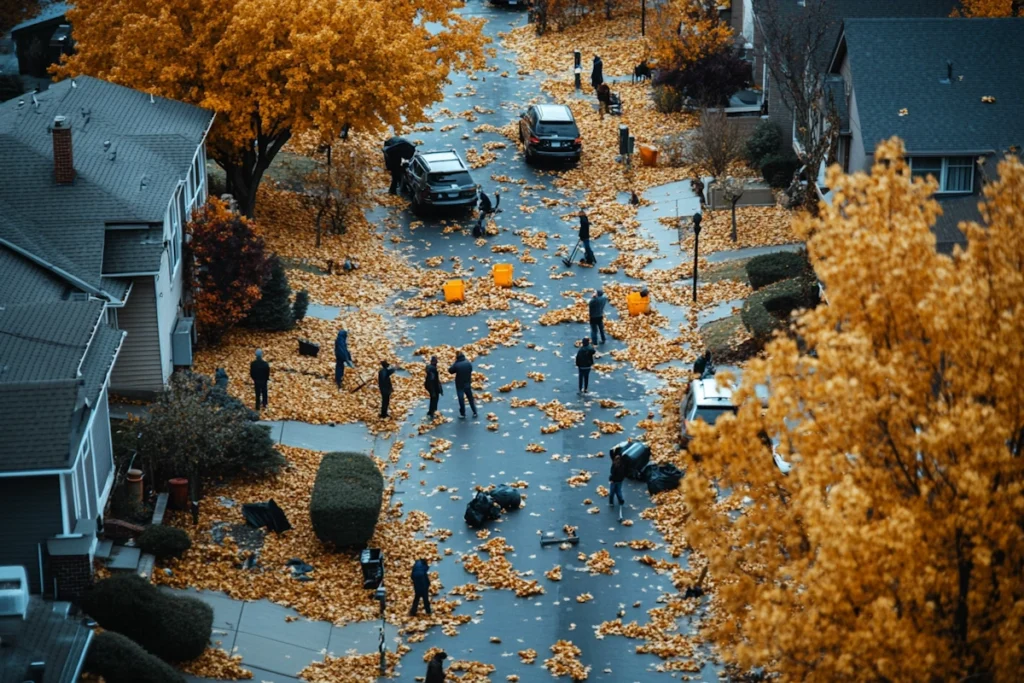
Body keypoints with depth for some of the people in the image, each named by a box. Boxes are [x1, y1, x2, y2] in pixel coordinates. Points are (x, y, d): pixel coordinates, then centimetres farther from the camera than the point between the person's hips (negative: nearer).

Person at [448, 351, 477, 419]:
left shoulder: (456, 365, -21)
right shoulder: (468, 363, -10)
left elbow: (450, 371, -6)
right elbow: (471, 370, 5)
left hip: (460, 384, -3)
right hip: (468, 383, 3)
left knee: (461, 399, 8)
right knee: (470, 398, 15)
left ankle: (463, 413, 14)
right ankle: (474, 412, 21)